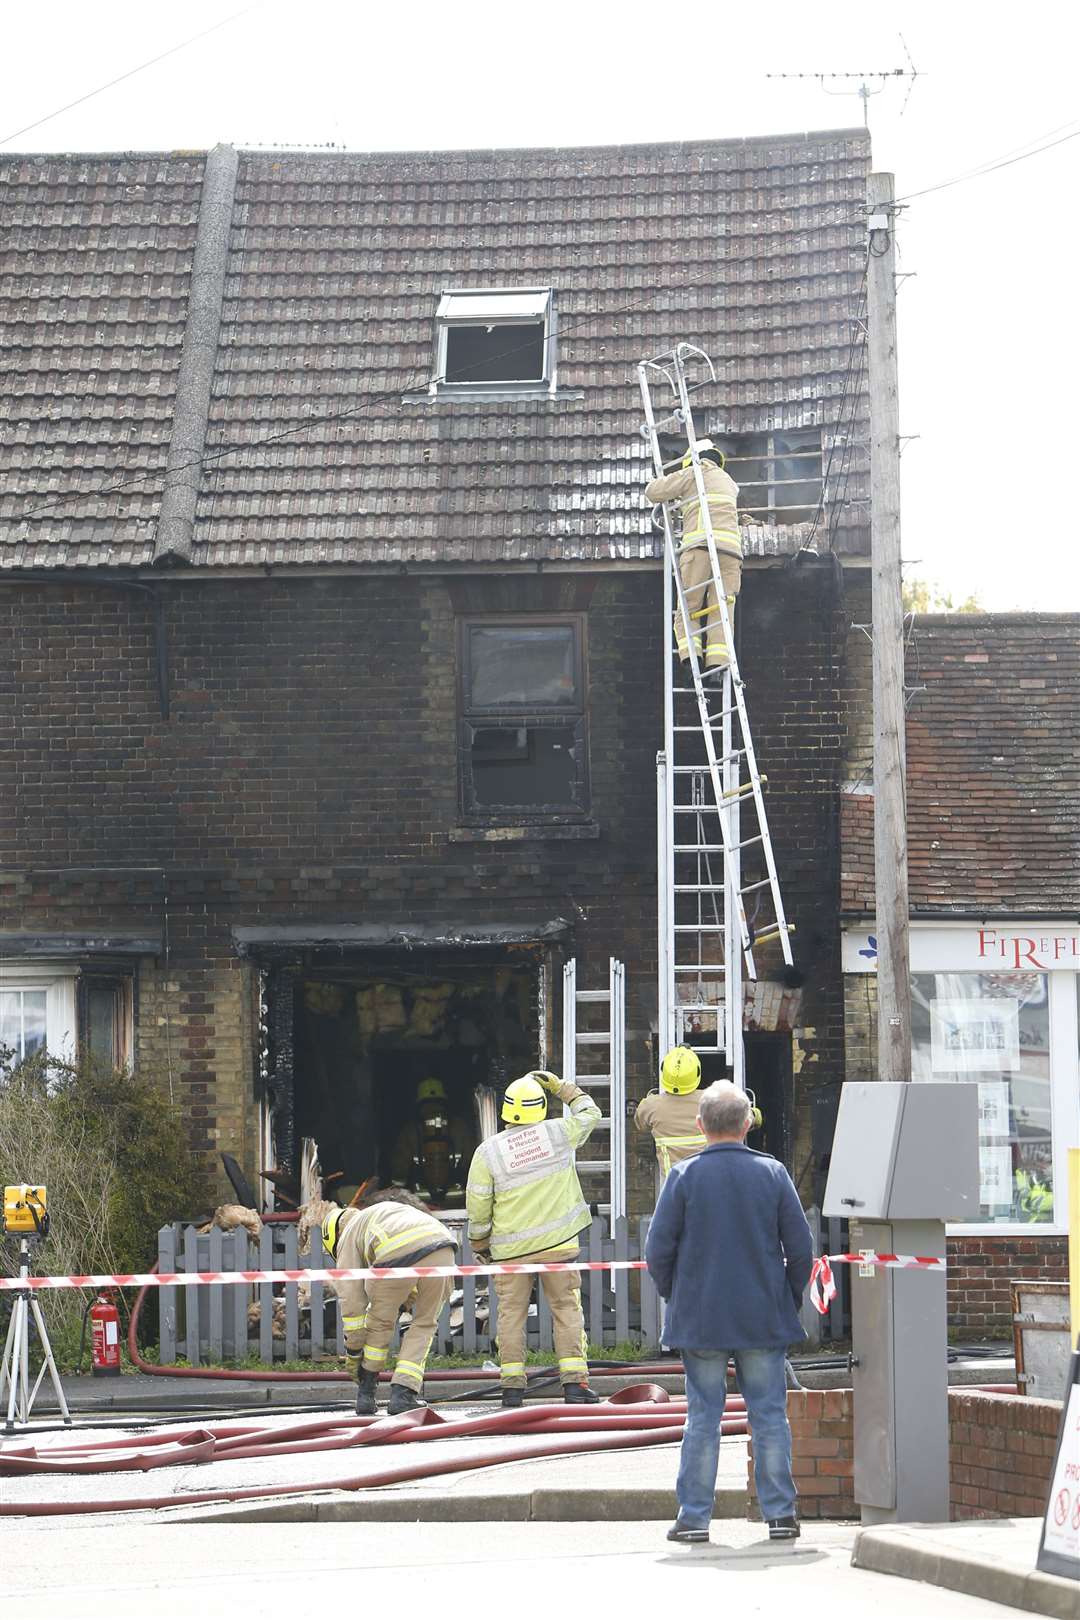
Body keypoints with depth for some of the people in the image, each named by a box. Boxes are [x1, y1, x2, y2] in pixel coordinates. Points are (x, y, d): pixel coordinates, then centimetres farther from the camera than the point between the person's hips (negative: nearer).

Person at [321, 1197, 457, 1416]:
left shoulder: (348, 1238, 26)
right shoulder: (387, 1209, 43)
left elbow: (352, 1301, 21)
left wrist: (353, 1353, 28)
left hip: (398, 1256, -4)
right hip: (441, 1247, 4)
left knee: (380, 1322, 21)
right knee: (424, 1324, 21)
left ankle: (365, 1396, 27)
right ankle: (403, 1395, 13)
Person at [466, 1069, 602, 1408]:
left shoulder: (488, 1151, -6)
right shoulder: (557, 1133, -5)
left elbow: (477, 1206, -2)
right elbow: (589, 1113, 14)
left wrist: (479, 1243, 13)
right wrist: (560, 1086, 23)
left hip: (510, 1246, 0)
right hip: (558, 1241, 0)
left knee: (511, 1312, 8)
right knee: (567, 1308, 5)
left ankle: (512, 1384, 5)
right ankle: (574, 1380, -2)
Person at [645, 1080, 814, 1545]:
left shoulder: (684, 1176, -6)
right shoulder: (772, 1174, -2)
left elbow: (658, 1249, -5)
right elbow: (801, 1248, 0)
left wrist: (674, 1297, 11)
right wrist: (789, 1298, 13)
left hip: (700, 1316, -1)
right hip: (764, 1316, 1)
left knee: (703, 1415, 5)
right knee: (769, 1414, 6)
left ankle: (694, 1516, 6)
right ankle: (780, 1512, 6)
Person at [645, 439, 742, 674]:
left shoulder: (692, 475, 13)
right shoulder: (727, 480, 31)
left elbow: (653, 491, 10)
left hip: (700, 543, -4)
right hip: (731, 548, 4)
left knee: (688, 605, 2)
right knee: (721, 608, -2)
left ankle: (690, 653, -17)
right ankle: (718, 658, -19)